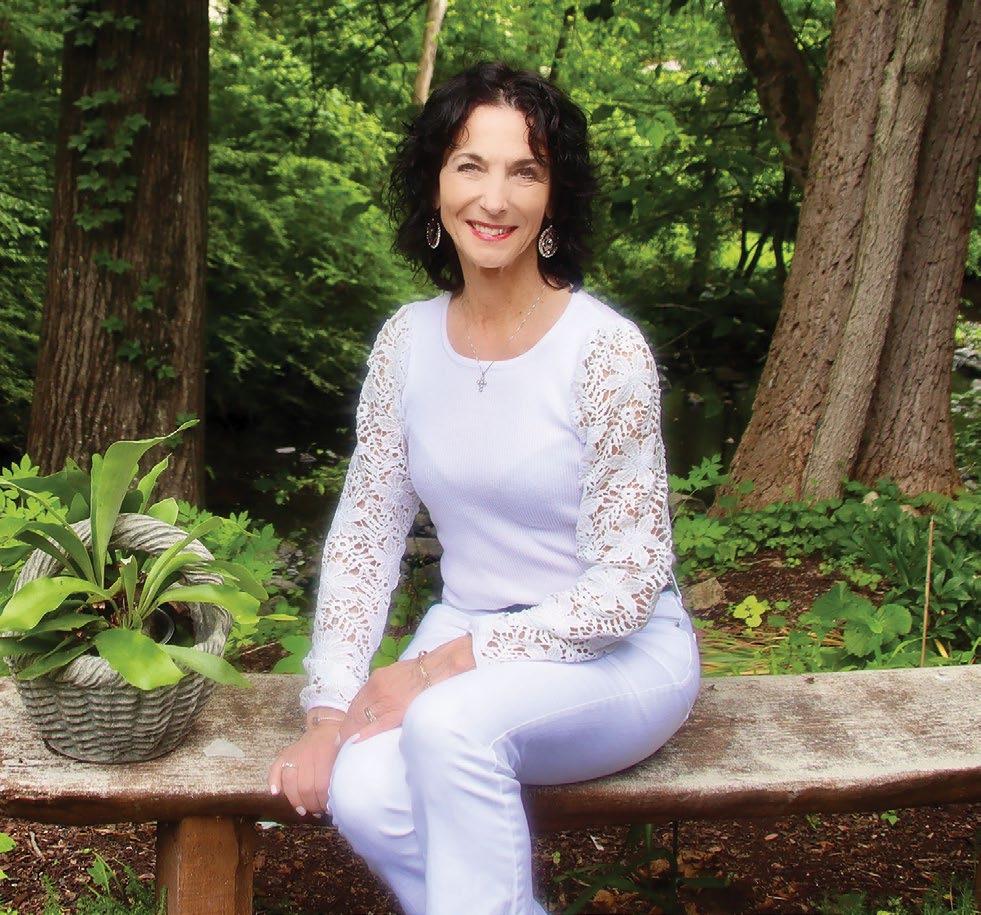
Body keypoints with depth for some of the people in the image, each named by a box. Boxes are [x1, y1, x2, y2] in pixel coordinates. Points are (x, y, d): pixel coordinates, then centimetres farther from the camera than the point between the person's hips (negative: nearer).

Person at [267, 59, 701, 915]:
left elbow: (627, 584, -16)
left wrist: (449, 662, -18)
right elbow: (364, 534, 2)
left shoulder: (607, 349, -16)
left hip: (616, 655, -4)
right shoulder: (408, 341, 0)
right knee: (362, 794, -24)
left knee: (450, 725, -34)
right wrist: (327, 712, -9)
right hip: (466, 647, 4)